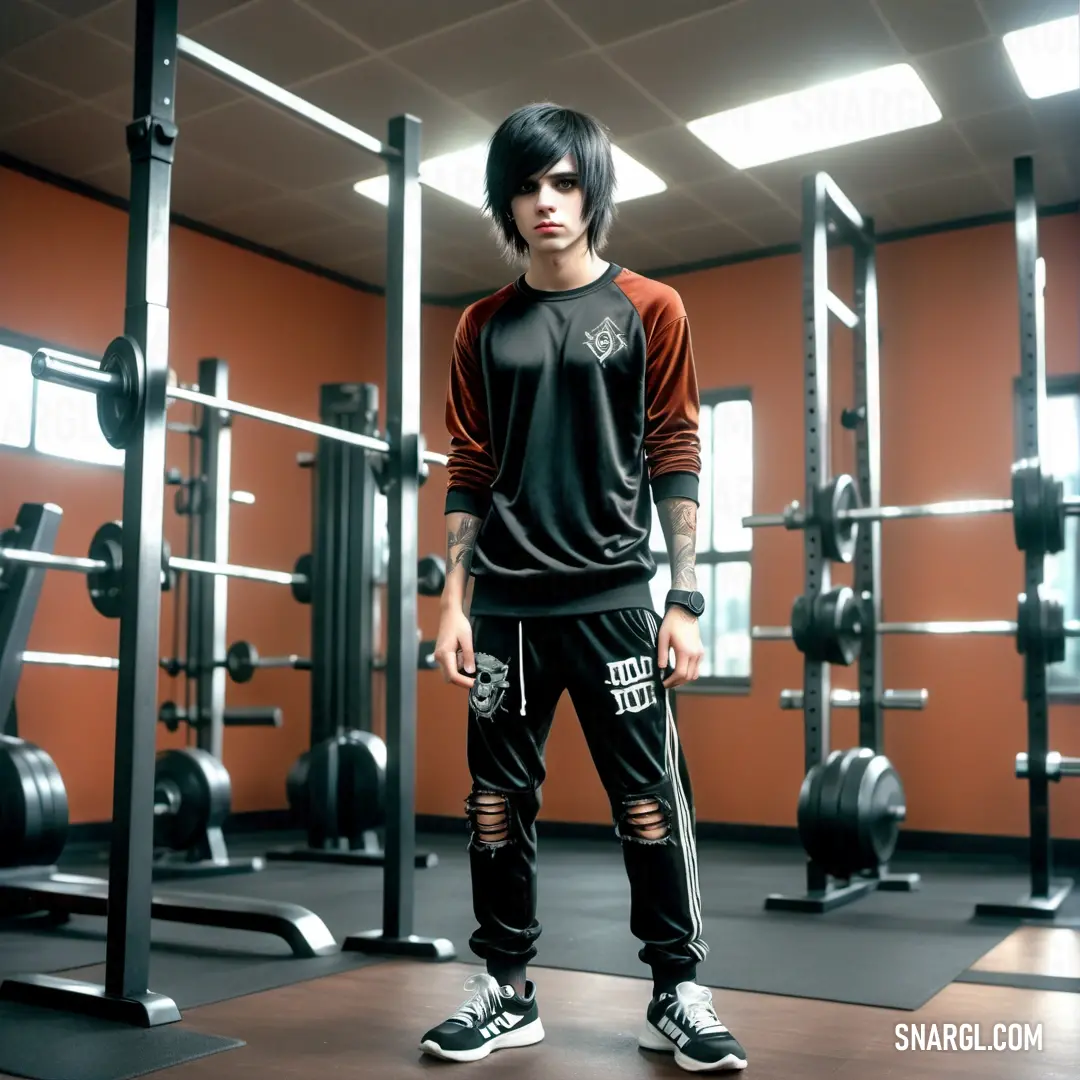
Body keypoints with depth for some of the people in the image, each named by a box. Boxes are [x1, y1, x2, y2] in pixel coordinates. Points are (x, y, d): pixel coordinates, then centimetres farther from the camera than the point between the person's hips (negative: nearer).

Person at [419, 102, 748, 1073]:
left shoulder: (649, 310, 4)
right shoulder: (484, 328, 10)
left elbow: (674, 461, 0)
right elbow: (467, 474, 9)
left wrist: (685, 601, -6)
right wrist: (452, 602, 2)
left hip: (614, 597, -2)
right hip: (506, 604, 3)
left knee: (649, 798, 0)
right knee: (498, 799, 7)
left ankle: (678, 992, 15)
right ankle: (507, 989, 21)